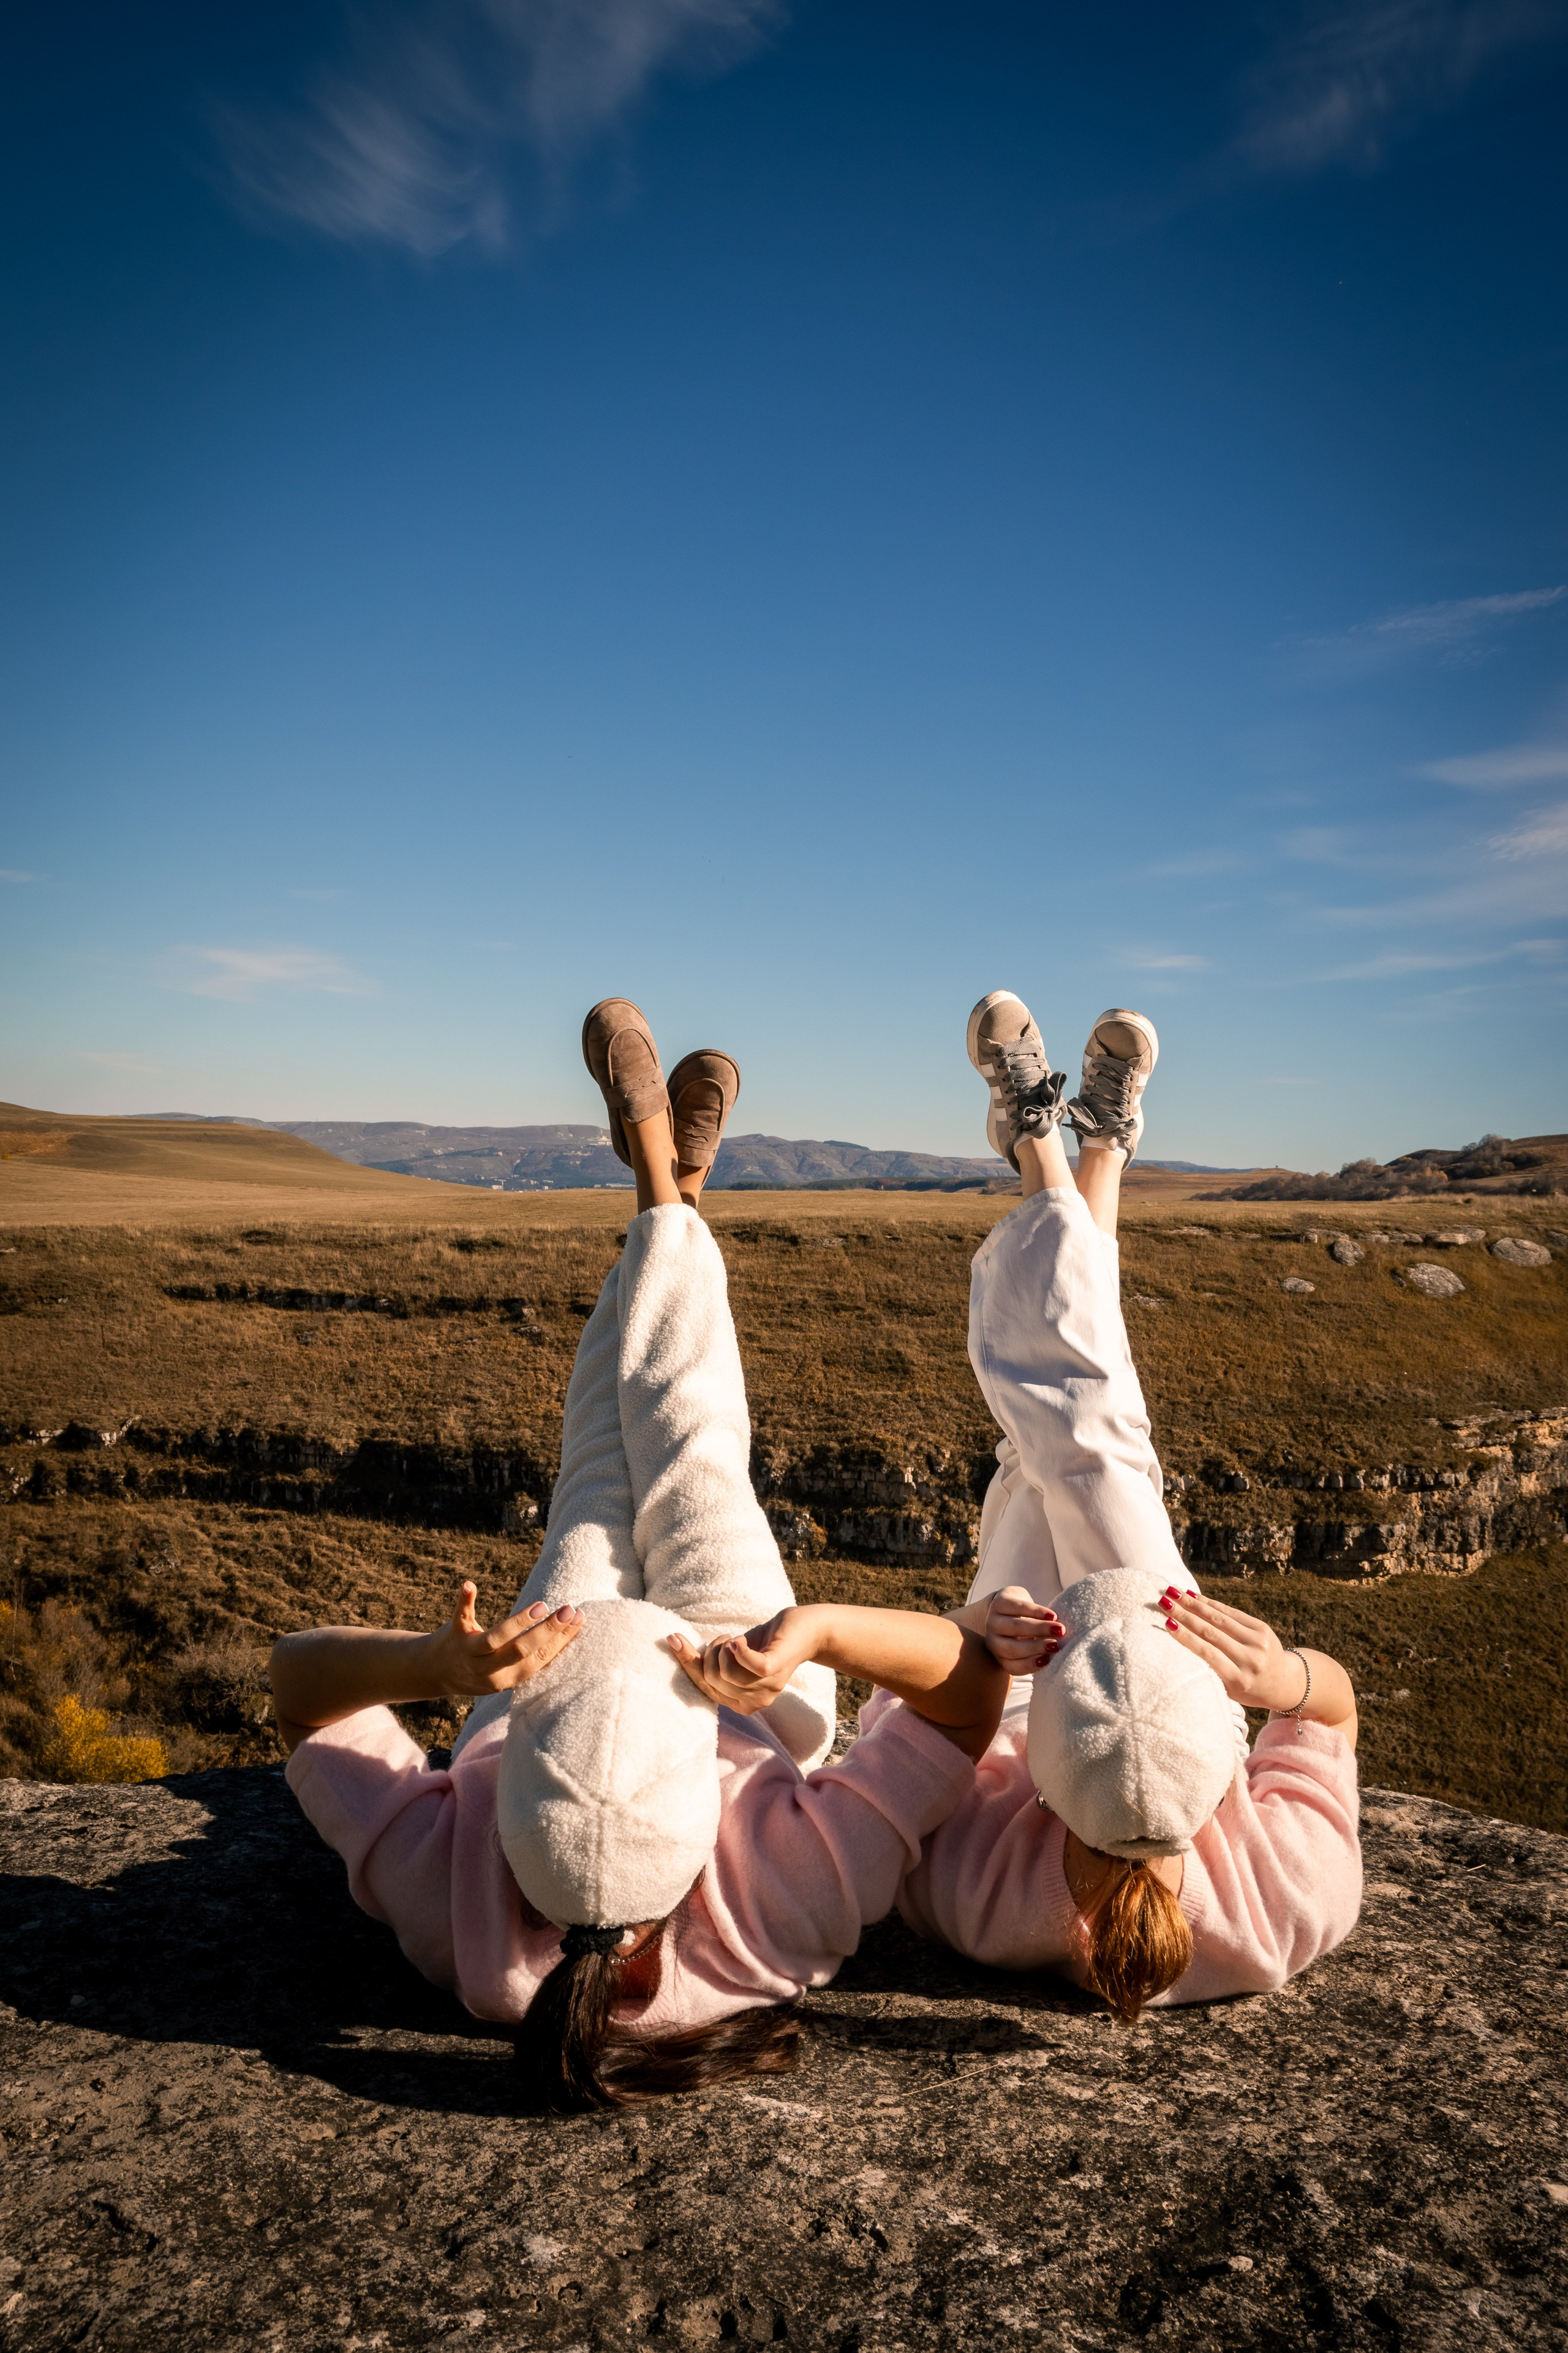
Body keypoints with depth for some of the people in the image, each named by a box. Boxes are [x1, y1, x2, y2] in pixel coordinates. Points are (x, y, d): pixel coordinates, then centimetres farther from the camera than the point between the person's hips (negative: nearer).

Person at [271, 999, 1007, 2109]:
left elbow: (301, 1670, -32)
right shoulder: (792, 1903, -45)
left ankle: (662, 1193, 37)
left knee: (600, 1481, 14)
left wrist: (434, 1664, -53)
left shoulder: (442, 1895, -44)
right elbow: (975, 1673, -38)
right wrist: (815, 1630, -56)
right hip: (760, 1728, -1)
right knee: (692, 1462, 9)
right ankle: (675, 1195, 35)